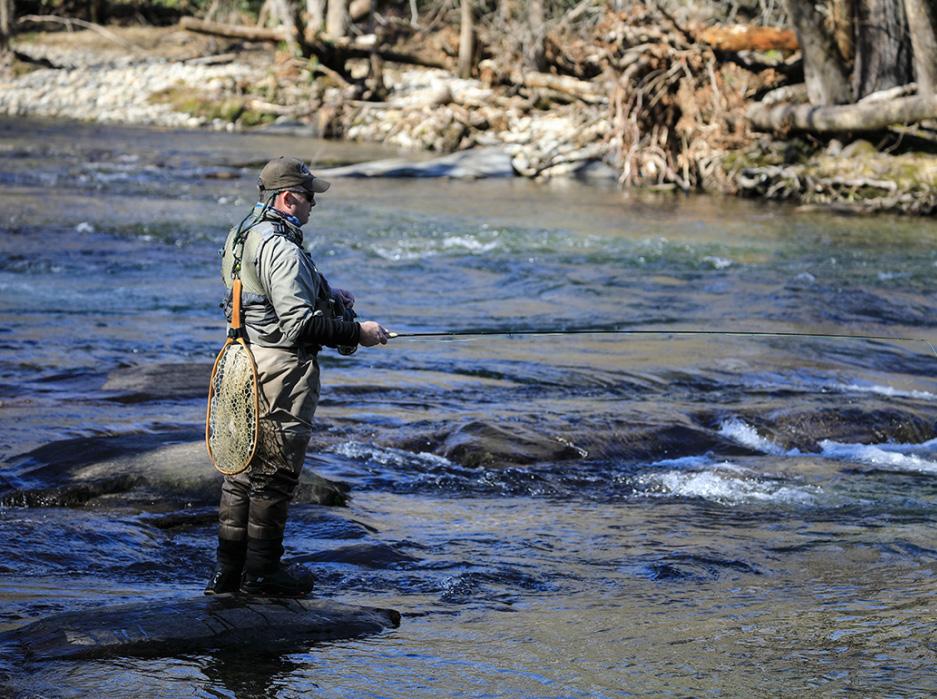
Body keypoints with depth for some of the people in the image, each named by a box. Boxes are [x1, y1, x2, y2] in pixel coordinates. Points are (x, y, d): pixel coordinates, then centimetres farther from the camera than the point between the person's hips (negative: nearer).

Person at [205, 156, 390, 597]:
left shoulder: (243, 235, 12)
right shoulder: (282, 249, -20)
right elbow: (301, 324, -24)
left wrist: (325, 295, 19)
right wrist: (357, 333, -15)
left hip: (246, 362, 10)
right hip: (282, 369, -10)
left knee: (244, 469, 15)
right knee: (276, 472, 0)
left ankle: (228, 572, 20)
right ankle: (261, 573, 8)